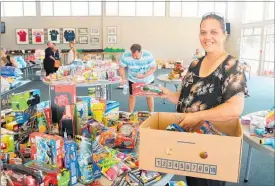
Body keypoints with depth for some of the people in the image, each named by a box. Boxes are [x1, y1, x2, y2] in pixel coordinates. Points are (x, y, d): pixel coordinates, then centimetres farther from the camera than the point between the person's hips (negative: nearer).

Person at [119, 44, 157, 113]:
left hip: (147, 79, 0)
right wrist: (123, 78, -29)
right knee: (132, 96, 6)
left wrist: (143, 76, -34)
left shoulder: (148, 55, -30)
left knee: (149, 96, 11)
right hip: (133, 79, 0)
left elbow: (153, 68, -20)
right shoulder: (126, 56, -28)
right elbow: (121, 67, -14)